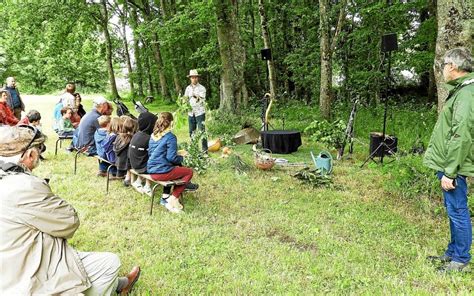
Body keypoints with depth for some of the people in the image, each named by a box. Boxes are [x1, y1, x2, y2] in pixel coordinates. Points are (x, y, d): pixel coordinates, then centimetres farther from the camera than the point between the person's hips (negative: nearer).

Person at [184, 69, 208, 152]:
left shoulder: (202, 88, -5)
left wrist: (197, 97, -38)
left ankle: (204, 149, -2)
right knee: (191, 132, 11)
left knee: (202, 131, -7)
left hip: (200, 113, -5)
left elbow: (202, 100, -17)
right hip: (191, 113, 5)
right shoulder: (188, 88, 10)